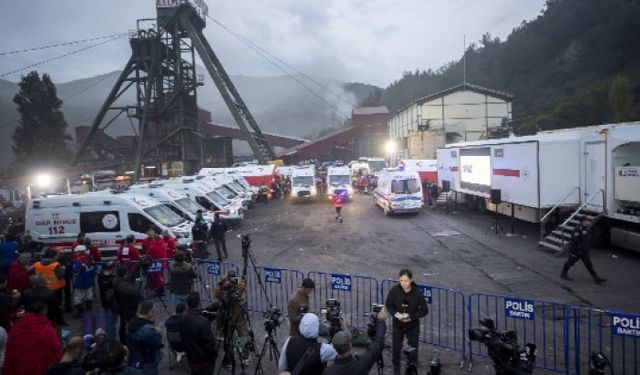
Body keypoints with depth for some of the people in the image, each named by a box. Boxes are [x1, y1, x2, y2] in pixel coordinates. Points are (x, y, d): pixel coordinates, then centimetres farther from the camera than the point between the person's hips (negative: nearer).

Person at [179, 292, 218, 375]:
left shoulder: (182, 320, -6)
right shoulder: (203, 321, -28)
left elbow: (183, 339, 6)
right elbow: (210, 343, -22)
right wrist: (214, 355, -5)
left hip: (191, 359, 6)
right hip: (204, 361, -6)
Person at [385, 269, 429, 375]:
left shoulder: (417, 293, -20)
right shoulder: (394, 291, -18)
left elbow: (424, 310, -10)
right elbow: (388, 305, -2)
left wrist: (411, 317, -21)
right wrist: (396, 314, -20)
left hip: (413, 326, -1)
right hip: (398, 324, 1)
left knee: (413, 348, 9)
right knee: (396, 348, 9)